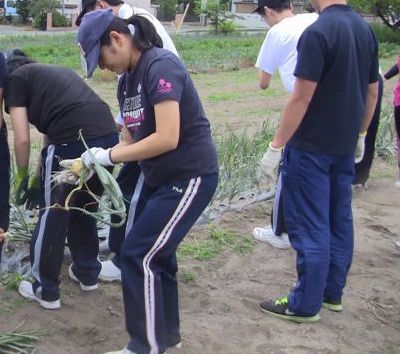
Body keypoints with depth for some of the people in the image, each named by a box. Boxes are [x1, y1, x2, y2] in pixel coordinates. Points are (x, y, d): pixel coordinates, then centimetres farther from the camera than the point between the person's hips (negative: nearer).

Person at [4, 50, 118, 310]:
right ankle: (88, 274, 39)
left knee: (53, 216, 10)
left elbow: (22, 139, 5)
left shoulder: (14, 79, 12)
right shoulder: (52, 74, 33)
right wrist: (40, 175, 39)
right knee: (86, 208, 26)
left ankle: (45, 290, 24)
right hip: (109, 136, 7)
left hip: (73, 142, -7)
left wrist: (23, 177, 20)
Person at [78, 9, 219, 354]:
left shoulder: (160, 67, -20)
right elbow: (131, 140, 9)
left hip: (190, 177, -9)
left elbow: (167, 138, -27)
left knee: (137, 257, -6)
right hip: (158, 177, 9)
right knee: (156, 254, 15)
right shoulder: (127, 80, 8)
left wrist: (109, 155, -19)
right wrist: (91, 165, -3)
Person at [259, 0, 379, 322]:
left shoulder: (317, 32, -19)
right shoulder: (366, 30, 5)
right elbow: (372, 93, 13)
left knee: (310, 227, 1)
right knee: (339, 220, 15)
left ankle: (305, 305, 11)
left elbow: (301, 98, -21)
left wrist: (276, 147, -15)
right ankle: (333, 293, 27)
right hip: (345, 146, 8)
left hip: (311, 148, -8)